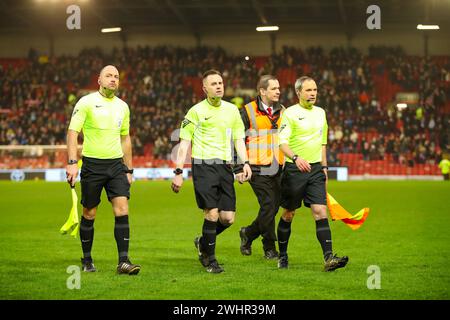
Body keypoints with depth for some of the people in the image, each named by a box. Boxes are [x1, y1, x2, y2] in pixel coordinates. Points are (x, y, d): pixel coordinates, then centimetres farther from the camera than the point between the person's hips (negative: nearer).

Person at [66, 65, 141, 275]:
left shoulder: (122, 106, 11)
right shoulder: (86, 102, -4)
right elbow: (72, 132, -9)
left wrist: (129, 169, 17)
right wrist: (72, 163, -19)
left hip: (116, 164, 4)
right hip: (92, 164, -3)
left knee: (122, 210, -10)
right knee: (89, 214, 5)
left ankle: (123, 261, -11)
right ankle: (87, 260, 21)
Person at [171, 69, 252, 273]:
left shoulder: (232, 110, 13)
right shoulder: (196, 111, 1)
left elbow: (239, 139, 17)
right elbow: (184, 143, 2)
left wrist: (245, 163, 2)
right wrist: (178, 172, -5)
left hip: (225, 166, 5)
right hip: (203, 165, -4)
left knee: (228, 218, 0)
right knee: (212, 214, -11)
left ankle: (203, 242, 28)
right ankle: (210, 260, 5)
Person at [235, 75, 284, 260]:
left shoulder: (282, 111, 13)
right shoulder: (248, 112, -3)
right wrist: (239, 168, -8)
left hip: (278, 169, 5)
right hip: (258, 169, -5)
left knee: (273, 207, 3)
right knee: (268, 205, -11)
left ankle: (248, 234, 26)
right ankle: (269, 248, 2)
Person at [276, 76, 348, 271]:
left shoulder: (320, 113, 13)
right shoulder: (291, 113, -8)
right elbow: (282, 141, -18)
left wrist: (324, 167, 19)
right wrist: (296, 157, -34)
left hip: (315, 169, 4)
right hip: (294, 169, -4)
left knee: (320, 211, -8)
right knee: (288, 214, 7)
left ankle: (329, 258, -16)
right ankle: (282, 256, 23)